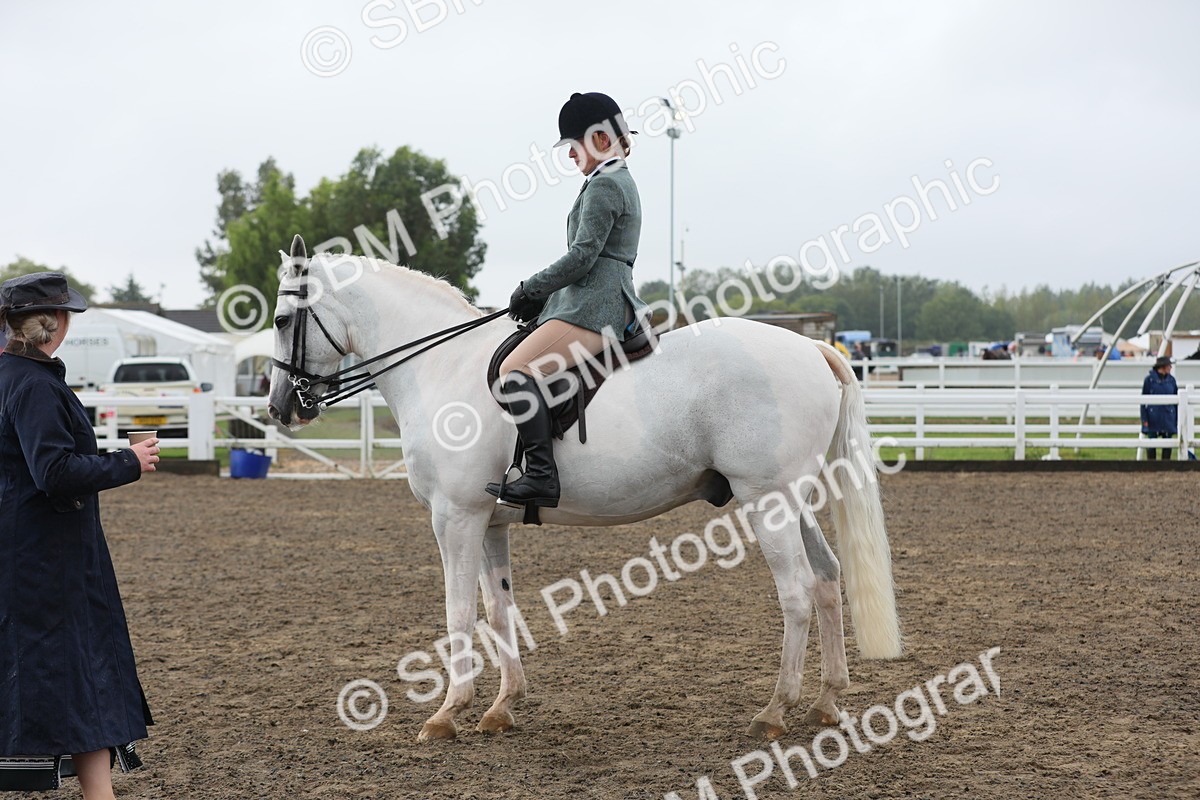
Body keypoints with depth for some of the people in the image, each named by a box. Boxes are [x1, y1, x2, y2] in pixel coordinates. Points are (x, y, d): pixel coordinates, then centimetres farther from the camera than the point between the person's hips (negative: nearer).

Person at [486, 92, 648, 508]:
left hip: (594, 306, -12)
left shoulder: (604, 184, -10)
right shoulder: (619, 181, 23)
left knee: (516, 369, -25)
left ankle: (542, 474, -34)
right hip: (604, 300, 12)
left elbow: (582, 256, -17)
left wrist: (531, 289, -6)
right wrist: (539, 294, 18)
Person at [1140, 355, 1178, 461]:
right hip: (1153, 418, -3)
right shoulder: (1150, 379, -4)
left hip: (1168, 417, 3)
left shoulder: (1171, 379, 6)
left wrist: (1177, 419, 8)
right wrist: (1144, 419, -7)